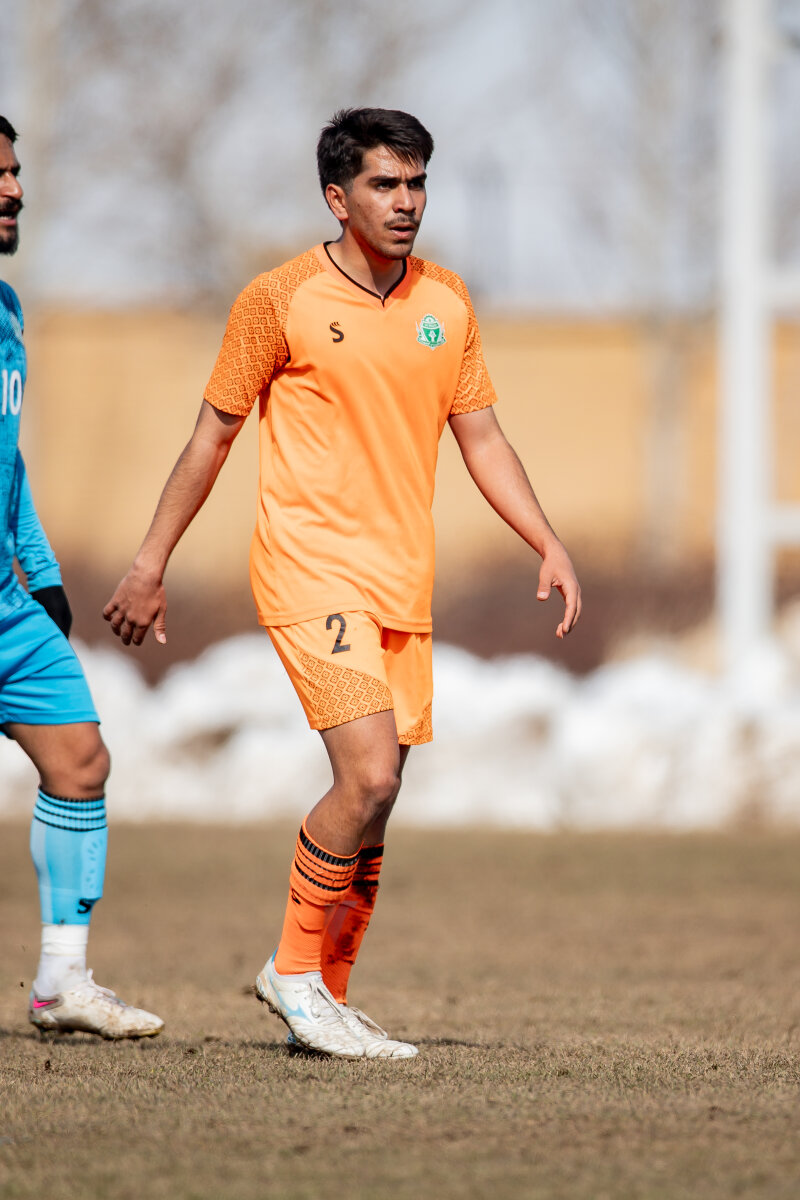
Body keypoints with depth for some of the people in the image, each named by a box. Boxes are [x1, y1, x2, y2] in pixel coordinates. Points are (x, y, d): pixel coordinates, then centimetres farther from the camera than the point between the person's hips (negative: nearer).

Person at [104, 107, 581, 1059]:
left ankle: (327, 997, 17)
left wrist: (550, 547, 7)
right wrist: (150, 566, 4)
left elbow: (480, 437, 17)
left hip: (403, 583, 6)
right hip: (310, 568, -6)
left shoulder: (447, 303, 10)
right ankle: (295, 970, -1)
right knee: (369, 775, -18)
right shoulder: (282, 299, -5)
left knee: (374, 800, 5)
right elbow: (212, 434, 2)